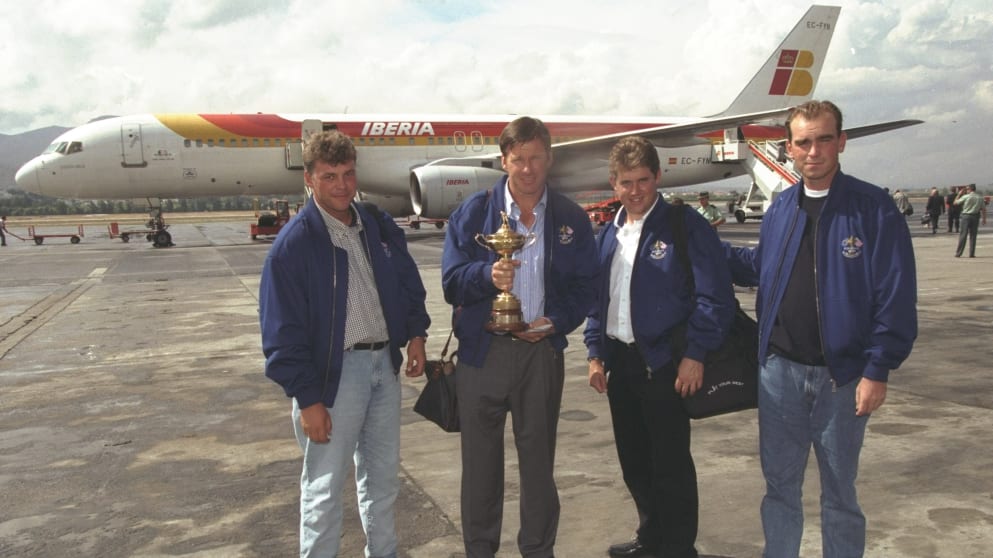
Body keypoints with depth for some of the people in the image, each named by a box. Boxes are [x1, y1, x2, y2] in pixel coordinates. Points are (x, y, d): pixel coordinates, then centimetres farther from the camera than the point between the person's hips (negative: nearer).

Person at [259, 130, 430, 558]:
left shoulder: (379, 226, 5)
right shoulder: (294, 242, -14)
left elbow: (408, 284, 15)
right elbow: (283, 331, -15)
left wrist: (415, 334, 1)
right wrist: (307, 399, -16)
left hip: (385, 364, 6)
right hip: (334, 372, -6)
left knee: (383, 478, 20)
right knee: (325, 487, 7)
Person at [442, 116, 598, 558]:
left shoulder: (571, 219, 5)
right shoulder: (474, 212, 1)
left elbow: (584, 286, 5)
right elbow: (451, 281, -5)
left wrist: (556, 321, -12)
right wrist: (487, 274, -25)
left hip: (541, 351, 1)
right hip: (483, 351, -1)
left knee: (538, 458, 11)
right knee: (481, 459, 8)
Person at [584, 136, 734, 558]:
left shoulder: (685, 226, -9)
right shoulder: (609, 234, 12)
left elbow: (714, 296, -13)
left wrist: (695, 355, -16)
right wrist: (596, 353, 10)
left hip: (664, 363, -7)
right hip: (619, 361, 7)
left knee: (670, 464, 3)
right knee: (633, 459, 17)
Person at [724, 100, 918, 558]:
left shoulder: (874, 209, -9)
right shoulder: (780, 209, 6)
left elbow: (895, 297, -11)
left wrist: (877, 370, -15)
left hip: (842, 375, -3)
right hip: (779, 370, 4)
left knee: (839, 494, 12)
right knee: (780, 486, 15)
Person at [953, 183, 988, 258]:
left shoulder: (966, 197, -7)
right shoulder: (980, 198, 4)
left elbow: (955, 203, 2)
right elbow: (983, 209, 4)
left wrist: (959, 194, 11)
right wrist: (984, 219, 11)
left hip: (966, 216, -3)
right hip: (975, 217, 3)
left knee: (963, 235, -1)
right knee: (973, 235, 8)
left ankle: (958, 253, -2)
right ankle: (972, 254, 7)